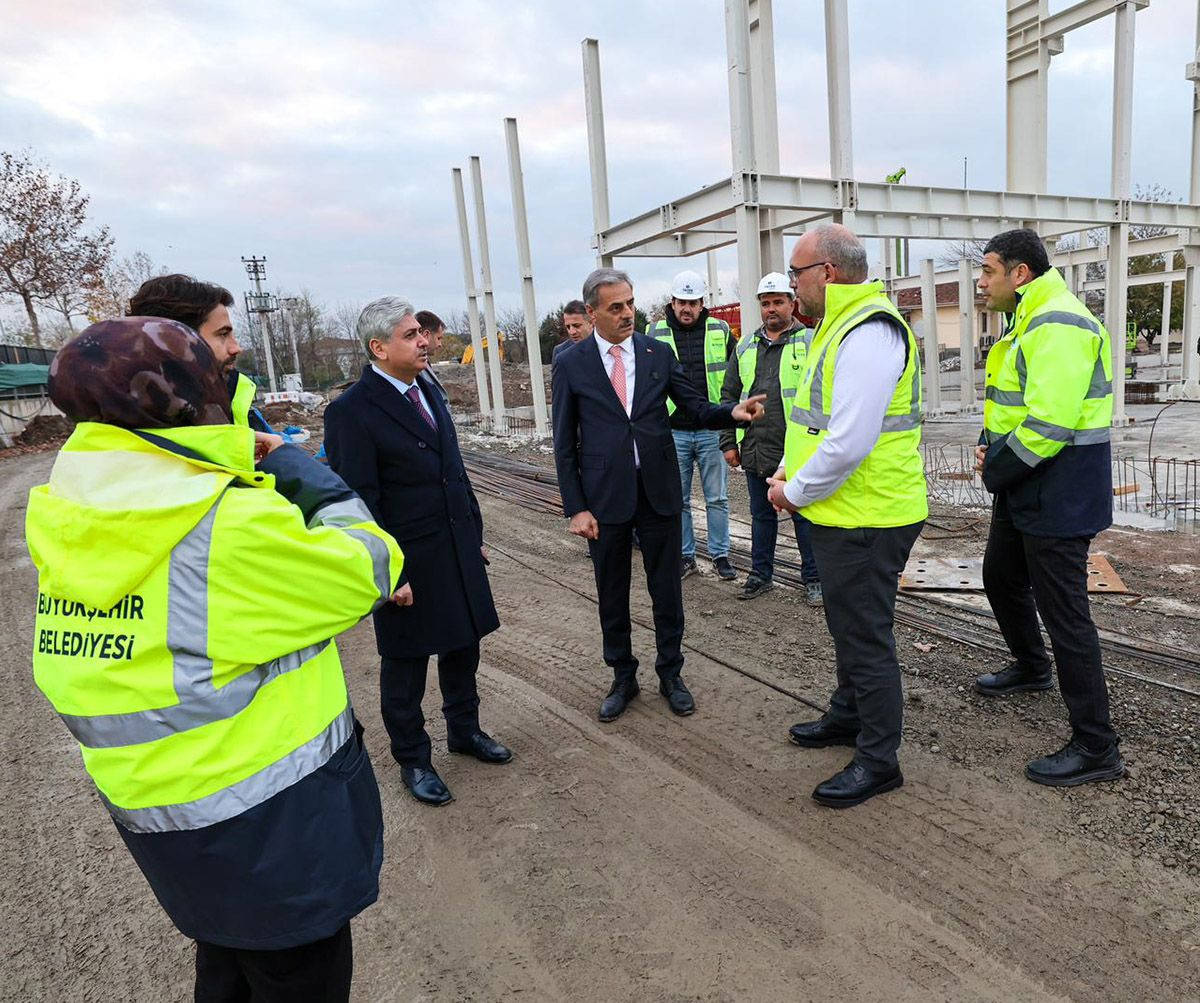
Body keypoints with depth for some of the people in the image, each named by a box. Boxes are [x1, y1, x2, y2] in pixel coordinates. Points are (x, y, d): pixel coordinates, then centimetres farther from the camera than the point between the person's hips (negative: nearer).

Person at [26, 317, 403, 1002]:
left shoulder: (68, 521, -5)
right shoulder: (232, 523, -28)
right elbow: (371, 568, -16)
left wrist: (248, 469, 0)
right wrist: (298, 471, -6)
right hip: (274, 819, -7)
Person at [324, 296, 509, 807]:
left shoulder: (426, 390, 6)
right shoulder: (351, 411, -17)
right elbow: (358, 504, -17)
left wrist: (475, 533, 14)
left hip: (459, 554, 7)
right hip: (409, 564, -7)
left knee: (462, 648, 20)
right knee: (405, 667, 12)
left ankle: (464, 729, 43)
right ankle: (412, 759, 32)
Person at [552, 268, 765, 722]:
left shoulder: (659, 353, 3)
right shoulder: (571, 365, -2)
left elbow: (697, 408, 4)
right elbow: (565, 445, 0)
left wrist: (733, 411, -18)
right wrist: (576, 508, -6)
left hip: (659, 492, 1)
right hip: (605, 497, -1)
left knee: (667, 590, 11)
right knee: (611, 595, 12)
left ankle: (670, 673, 30)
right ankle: (623, 678, 31)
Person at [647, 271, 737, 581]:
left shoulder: (720, 331, 3)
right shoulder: (655, 334, 1)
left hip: (711, 431, 0)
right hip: (673, 433, 0)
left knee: (717, 498, 6)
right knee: (679, 500, 8)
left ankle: (720, 555, 19)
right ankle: (686, 557, 21)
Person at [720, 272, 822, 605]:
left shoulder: (810, 343, -1)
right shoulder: (745, 347, 12)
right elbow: (729, 395, 14)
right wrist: (729, 442, 7)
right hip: (755, 451, 4)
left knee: (804, 516, 5)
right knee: (761, 515, 16)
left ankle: (813, 578, 20)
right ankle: (761, 574, 29)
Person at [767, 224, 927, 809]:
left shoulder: (869, 332, -21)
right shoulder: (841, 325, 14)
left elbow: (850, 441, -27)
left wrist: (795, 493, -15)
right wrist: (789, 470, 9)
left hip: (865, 520, -11)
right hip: (844, 515, 11)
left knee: (866, 638, 2)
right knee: (848, 626, 24)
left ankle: (878, 761, 18)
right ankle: (848, 716, 43)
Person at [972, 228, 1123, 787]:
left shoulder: (1059, 326, -20)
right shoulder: (1028, 323, 15)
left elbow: (1049, 422, -29)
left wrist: (997, 471, -15)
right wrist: (992, 450, 2)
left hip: (1059, 495, -11)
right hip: (1024, 491, 11)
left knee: (1064, 614, -6)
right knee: (1001, 578, 25)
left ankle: (1096, 749, 6)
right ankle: (1031, 668, 49)